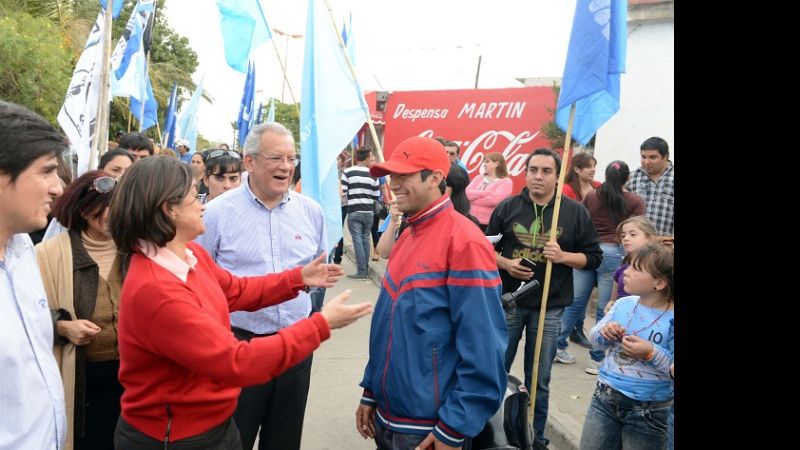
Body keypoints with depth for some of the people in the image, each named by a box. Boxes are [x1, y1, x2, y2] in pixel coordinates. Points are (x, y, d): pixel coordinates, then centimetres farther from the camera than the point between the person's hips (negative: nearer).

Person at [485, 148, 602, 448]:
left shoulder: (575, 212, -2)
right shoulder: (507, 207, -1)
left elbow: (593, 256, 1)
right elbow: (487, 249, 6)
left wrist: (563, 256, -17)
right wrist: (506, 264, -13)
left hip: (550, 308, 0)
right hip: (507, 302, 1)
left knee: (539, 379, 12)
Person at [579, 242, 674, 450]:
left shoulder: (671, 320, -18)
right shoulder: (623, 304, -2)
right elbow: (595, 340, 8)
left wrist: (651, 353, -28)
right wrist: (604, 332, -12)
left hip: (648, 411, -4)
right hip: (605, 397, 5)